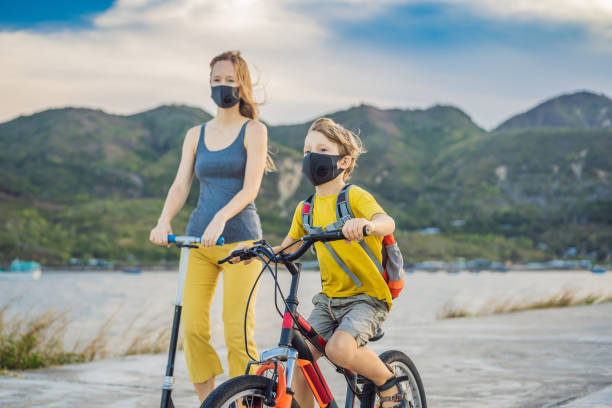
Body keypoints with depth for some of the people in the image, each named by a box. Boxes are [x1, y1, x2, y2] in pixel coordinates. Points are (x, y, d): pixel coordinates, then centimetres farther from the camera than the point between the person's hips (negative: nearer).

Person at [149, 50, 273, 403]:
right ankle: (207, 402, 5)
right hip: (199, 240, 4)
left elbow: (250, 188, -9)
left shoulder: (254, 130, 2)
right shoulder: (196, 135, 15)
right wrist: (164, 221, -13)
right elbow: (181, 185, 7)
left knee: (238, 331, -10)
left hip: (240, 238, -4)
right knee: (193, 328, -5)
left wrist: (220, 218, -27)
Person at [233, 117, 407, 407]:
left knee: (339, 348, -29)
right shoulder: (305, 209, 10)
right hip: (329, 298, 6)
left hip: (366, 297, -6)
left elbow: (387, 222, -28)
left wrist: (366, 223, -51)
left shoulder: (355, 196, -9)